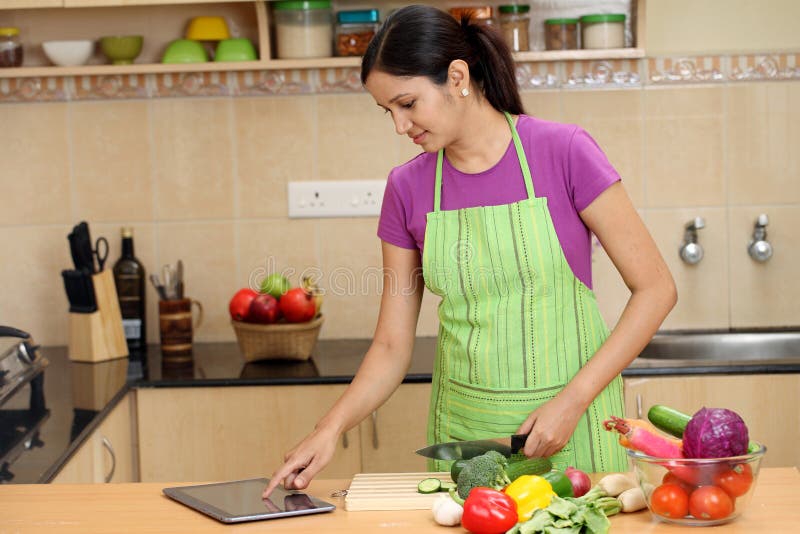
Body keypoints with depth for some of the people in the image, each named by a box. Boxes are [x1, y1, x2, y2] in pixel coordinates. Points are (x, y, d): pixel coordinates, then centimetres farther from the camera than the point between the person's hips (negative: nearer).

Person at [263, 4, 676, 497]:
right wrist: (331, 429, -11)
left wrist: (572, 402, -15)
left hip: (571, 420, -3)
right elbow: (393, 346, 4)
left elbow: (656, 289, -9)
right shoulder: (408, 188, 0)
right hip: (464, 427, 3)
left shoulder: (564, 152, -11)